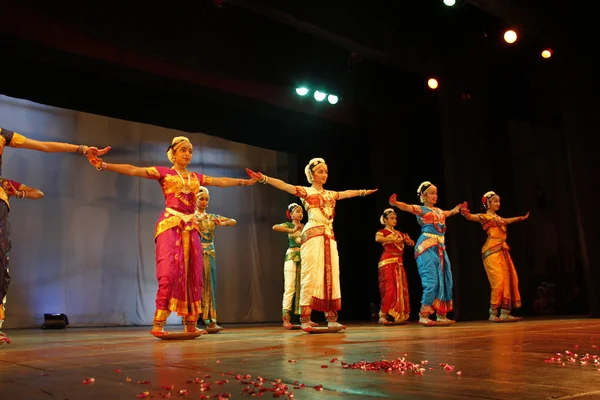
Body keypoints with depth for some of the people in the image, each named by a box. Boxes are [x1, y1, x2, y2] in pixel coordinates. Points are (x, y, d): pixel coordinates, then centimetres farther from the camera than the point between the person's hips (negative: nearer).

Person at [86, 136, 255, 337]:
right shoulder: (164, 173, 3)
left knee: (192, 275, 4)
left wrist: (243, 182, 34)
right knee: (169, 272, -16)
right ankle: (158, 324, -11)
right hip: (170, 225, -5)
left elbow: (221, 181, 28)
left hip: (190, 227, 5)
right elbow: (133, 170, -8)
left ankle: (191, 324, 11)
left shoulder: (196, 177, 17)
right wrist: (104, 165, -19)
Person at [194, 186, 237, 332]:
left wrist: (223, 223, -11)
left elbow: (234, 221, 8)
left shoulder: (212, 217, 14)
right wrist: (199, 219, -29)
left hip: (210, 254, 4)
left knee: (209, 285, 0)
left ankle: (210, 321, 0)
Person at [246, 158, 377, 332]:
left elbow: (348, 193, 37)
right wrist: (264, 178, -22)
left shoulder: (330, 194, 21)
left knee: (331, 276, 2)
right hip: (313, 237, -6)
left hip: (329, 238, 6)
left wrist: (364, 192, 47)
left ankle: (331, 318, 4)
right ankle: (305, 319, -8)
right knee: (311, 276, -10)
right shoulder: (306, 192, 3)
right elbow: (284, 186, -9)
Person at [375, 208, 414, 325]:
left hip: (399, 263, 7)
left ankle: (398, 316, 8)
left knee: (401, 289, 3)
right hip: (388, 262, -7)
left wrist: (408, 240, -4)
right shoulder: (382, 232, 1)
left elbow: (411, 243, 18)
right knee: (389, 288, -12)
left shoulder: (399, 233, 20)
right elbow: (377, 239, -23)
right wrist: (393, 239, -27)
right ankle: (382, 316, -7)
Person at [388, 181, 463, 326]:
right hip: (426, 247, -8)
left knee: (444, 280, 7)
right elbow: (406, 206, -22)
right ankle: (423, 316, -8)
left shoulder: (439, 211, 19)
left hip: (440, 248, 8)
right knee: (431, 280, -15)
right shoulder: (420, 209, -2)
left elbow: (449, 213, 43)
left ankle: (441, 315, 14)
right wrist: (394, 203, -41)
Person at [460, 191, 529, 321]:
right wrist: (466, 214, -46)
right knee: (498, 281, -14)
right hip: (492, 252, -9)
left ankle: (505, 313, 7)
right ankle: (493, 313, -4)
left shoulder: (498, 218, 21)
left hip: (503, 251, 9)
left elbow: (507, 221, 43)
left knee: (509, 279, 4)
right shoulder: (485, 216, -3)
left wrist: (521, 218, 56)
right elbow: (473, 217, -23)